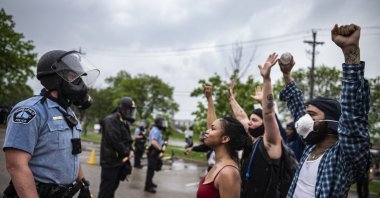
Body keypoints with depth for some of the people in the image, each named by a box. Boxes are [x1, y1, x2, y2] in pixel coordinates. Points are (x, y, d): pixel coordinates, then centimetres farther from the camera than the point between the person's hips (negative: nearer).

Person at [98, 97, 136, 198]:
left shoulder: (124, 122, 15)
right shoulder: (111, 120, -16)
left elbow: (127, 140, 19)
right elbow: (115, 141, -23)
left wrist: (130, 150, -1)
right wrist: (127, 152, -13)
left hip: (120, 160, 10)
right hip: (111, 160, -10)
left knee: (113, 186, 17)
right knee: (107, 187, -5)